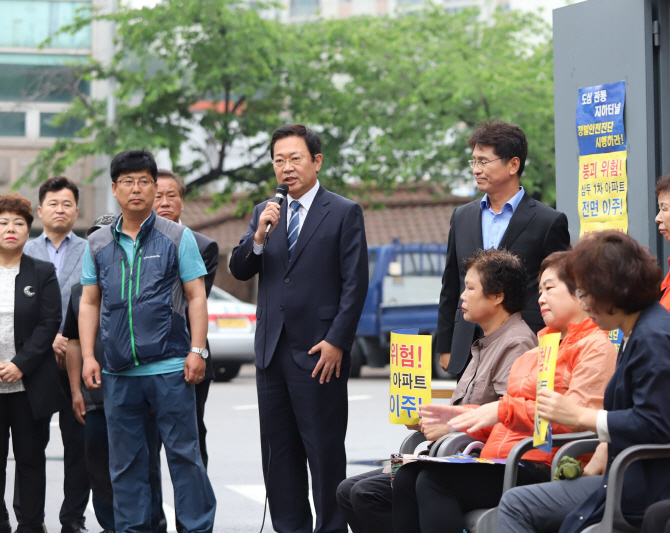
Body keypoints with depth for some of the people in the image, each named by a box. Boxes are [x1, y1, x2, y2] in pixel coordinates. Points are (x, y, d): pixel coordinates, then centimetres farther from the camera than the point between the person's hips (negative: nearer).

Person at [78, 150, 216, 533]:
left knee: (184, 454, -1)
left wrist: (197, 351, -8)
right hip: (118, 372, 3)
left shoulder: (178, 238, 2)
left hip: (170, 368, -3)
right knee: (125, 460, 8)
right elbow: (90, 302, 13)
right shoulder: (98, 244, 10)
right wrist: (88, 355, 3)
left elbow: (196, 296, 1)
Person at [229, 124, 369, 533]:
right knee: (278, 450, 9)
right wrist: (259, 236, -11)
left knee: (324, 450, -3)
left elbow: (355, 284, -6)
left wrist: (336, 342, -13)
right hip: (273, 351, 6)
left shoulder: (344, 213, -2)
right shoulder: (265, 213, 14)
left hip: (319, 353, -6)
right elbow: (239, 271, 8)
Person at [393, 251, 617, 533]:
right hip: (500, 463, 9)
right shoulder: (537, 352, 29)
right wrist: (463, 415, 14)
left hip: (541, 467, -9)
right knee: (407, 477, -13)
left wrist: (503, 409, -18)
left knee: (435, 480, -26)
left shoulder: (596, 347, -1)